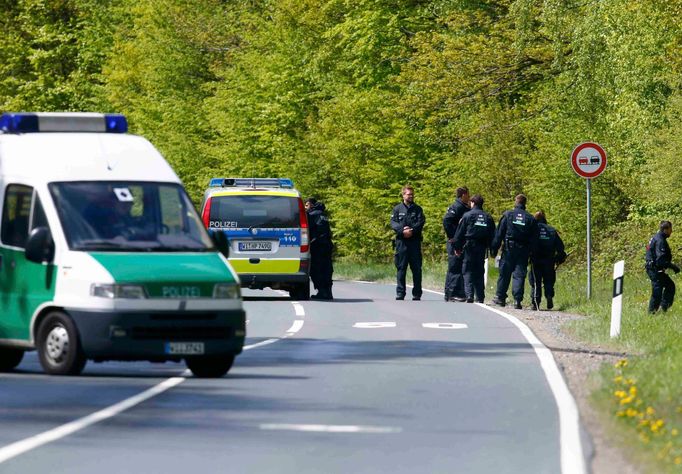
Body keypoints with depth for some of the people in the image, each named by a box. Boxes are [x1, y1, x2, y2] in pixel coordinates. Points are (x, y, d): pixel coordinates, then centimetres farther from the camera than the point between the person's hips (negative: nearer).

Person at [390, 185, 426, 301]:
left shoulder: (417, 209, 13)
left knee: (416, 268, 0)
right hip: (401, 241, 0)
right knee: (401, 268, 0)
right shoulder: (397, 209, 11)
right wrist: (402, 230, -17)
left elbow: (421, 222, 0)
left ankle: (417, 294, 4)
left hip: (415, 241, 1)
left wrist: (412, 230, -16)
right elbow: (393, 223, 0)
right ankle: (400, 293, 4)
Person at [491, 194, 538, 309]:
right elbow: (534, 239, 5)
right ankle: (517, 300, -7)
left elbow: (499, 233, -1)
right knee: (519, 275, 0)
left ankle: (500, 297, 14)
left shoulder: (508, 215, 0)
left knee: (504, 274, 8)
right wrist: (530, 252, 8)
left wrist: (495, 248, 2)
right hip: (523, 251, 1)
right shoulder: (531, 219, 5)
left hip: (509, 249, -1)